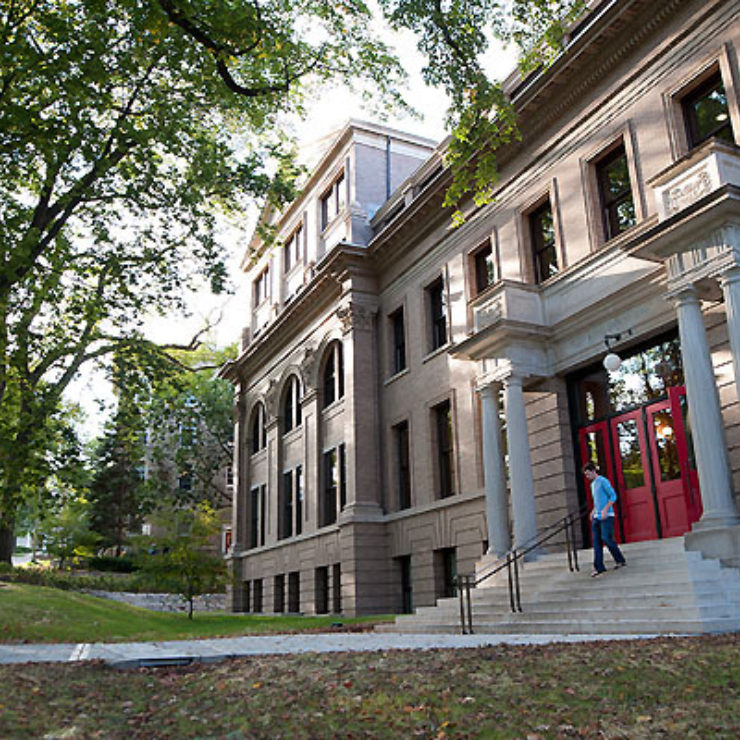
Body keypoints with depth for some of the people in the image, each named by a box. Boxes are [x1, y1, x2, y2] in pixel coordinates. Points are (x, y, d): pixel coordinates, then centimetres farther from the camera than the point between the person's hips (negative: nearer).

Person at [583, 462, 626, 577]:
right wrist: (593, 511, 13)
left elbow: (613, 496, -11)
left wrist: (605, 510, -19)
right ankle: (599, 567, -1)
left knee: (606, 538, -11)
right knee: (596, 541, 1)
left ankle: (620, 560, 8)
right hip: (596, 517, 8)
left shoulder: (603, 481, -6)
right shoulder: (592, 484, 19)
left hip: (606, 516, -8)